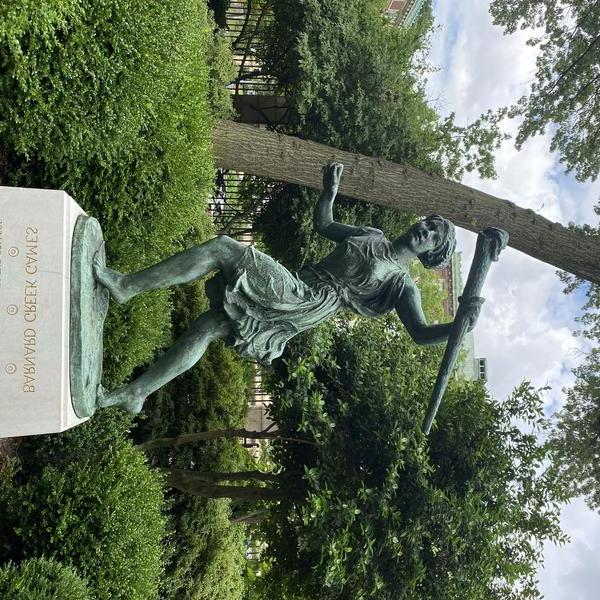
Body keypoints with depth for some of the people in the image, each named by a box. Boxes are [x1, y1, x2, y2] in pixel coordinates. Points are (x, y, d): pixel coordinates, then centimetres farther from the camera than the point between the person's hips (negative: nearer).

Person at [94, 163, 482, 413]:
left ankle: (126, 286, -15)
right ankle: (134, 394, 3)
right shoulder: (373, 235, 24)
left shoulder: (402, 284, 5)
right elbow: (323, 224, 35)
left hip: (306, 304, -7)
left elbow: (422, 333, -5)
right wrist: (330, 190, 19)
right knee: (206, 328, -3)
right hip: (294, 291, 7)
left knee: (221, 248, -19)